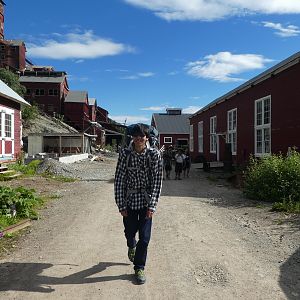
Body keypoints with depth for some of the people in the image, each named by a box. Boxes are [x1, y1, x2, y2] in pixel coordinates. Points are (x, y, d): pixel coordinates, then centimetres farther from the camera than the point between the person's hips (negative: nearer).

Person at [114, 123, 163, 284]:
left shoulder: (154, 154, -12)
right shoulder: (125, 153, -11)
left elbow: (157, 181, -11)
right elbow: (119, 180, -7)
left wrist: (152, 206, -15)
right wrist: (121, 205, -9)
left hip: (146, 200, -1)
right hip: (129, 199, 1)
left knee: (144, 236, -1)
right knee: (130, 232, 15)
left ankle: (139, 267, 20)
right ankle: (131, 246, 51)